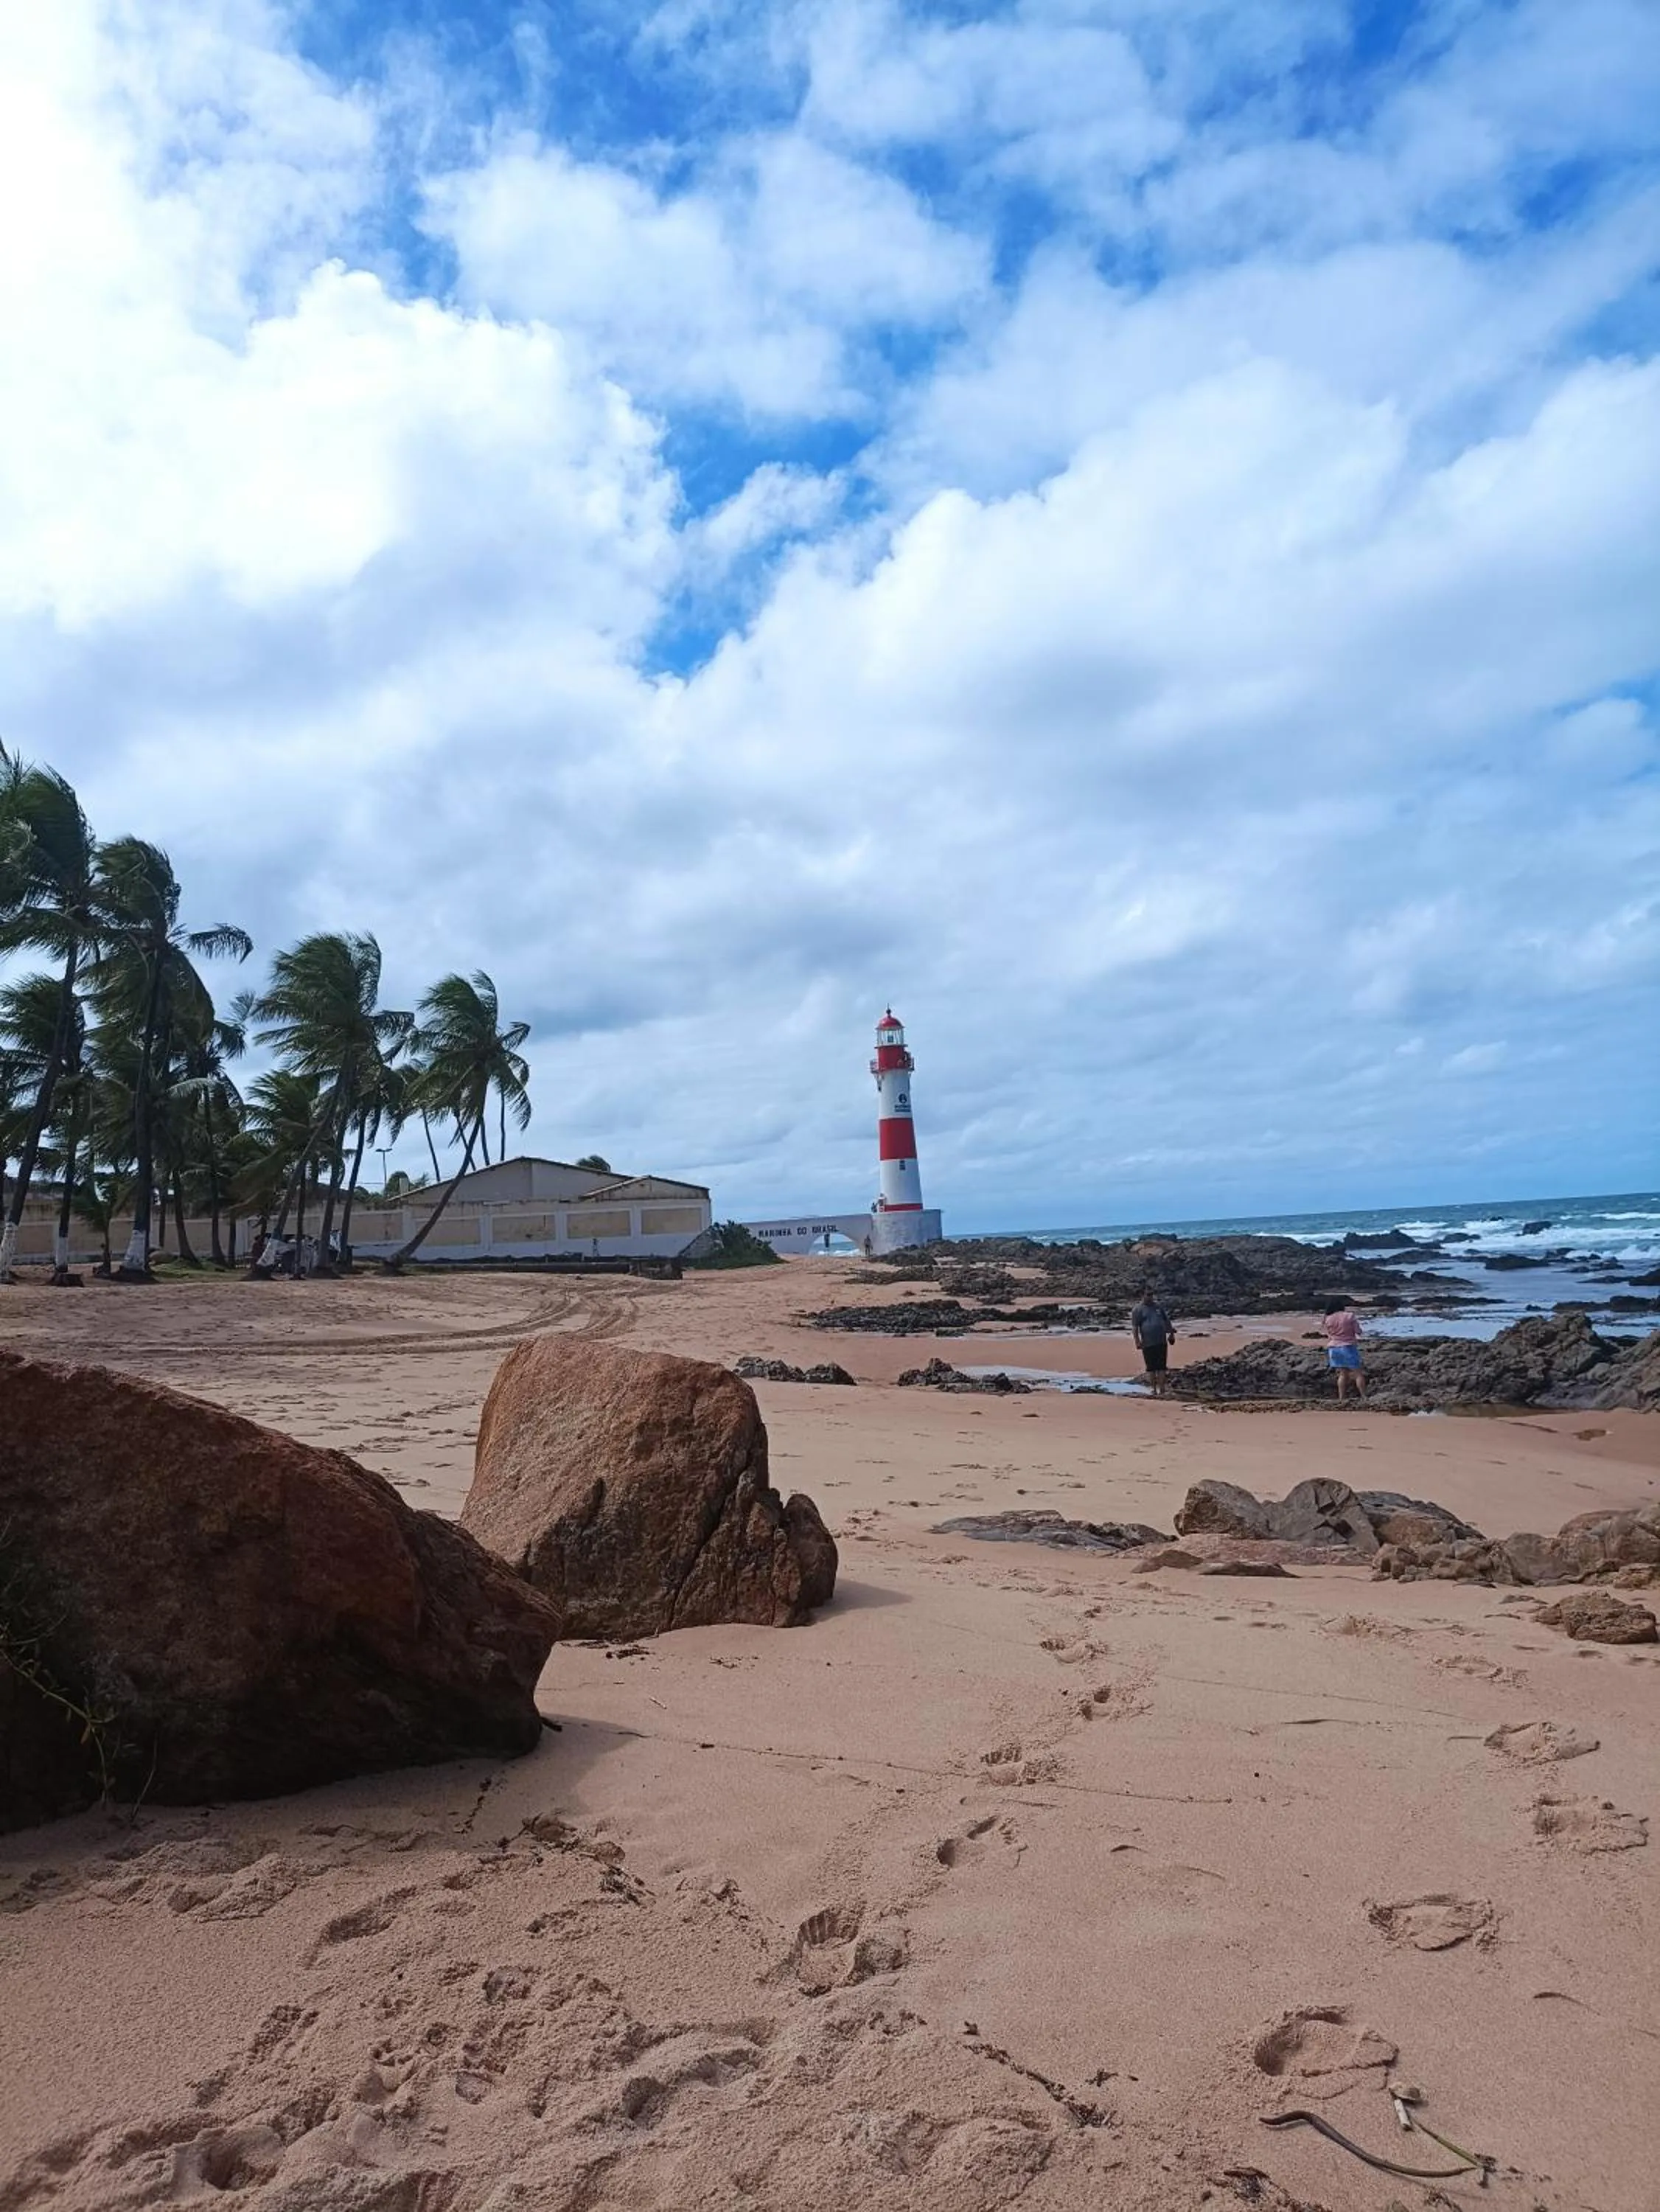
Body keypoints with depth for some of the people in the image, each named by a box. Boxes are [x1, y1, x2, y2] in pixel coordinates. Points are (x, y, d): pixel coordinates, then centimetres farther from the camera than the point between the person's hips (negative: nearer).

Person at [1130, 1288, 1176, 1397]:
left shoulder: (1158, 1306, 12)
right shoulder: (1138, 1310, -2)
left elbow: (1167, 1320, 22)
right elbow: (1134, 1327, -6)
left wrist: (1171, 1332, 19)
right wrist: (1137, 1341, -14)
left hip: (1162, 1342, 3)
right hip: (1148, 1344, -3)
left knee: (1161, 1367, 3)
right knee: (1151, 1368, 4)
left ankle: (1161, 1390, 7)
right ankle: (1154, 1390, 13)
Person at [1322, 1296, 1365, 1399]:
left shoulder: (1328, 1320, -1)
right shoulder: (1350, 1316, -9)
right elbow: (1358, 1331, -3)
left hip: (1334, 1348, 3)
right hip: (1348, 1347, -3)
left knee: (1343, 1374, 11)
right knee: (1358, 1373, 5)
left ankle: (1341, 1398, 6)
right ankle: (1364, 1397, 2)